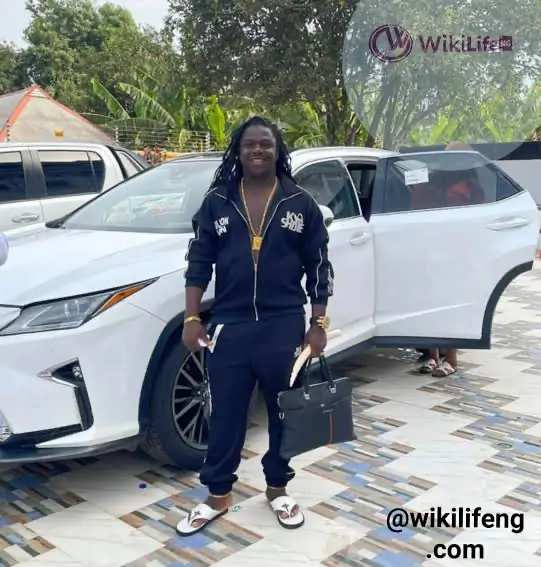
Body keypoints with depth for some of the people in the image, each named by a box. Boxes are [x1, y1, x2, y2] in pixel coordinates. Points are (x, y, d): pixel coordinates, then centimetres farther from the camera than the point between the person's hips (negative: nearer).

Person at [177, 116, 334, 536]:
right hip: (229, 327, 0)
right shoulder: (217, 202, 4)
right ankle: (218, 495, 26)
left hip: (284, 327, 0)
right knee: (225, 414, 9)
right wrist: (192, 318, -2)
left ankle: (278, 488, 33)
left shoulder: (300, 203, 2)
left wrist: (318, 323, -1)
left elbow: (318, 268, 4)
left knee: (285, 412, 12)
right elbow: (199, 262, 5)